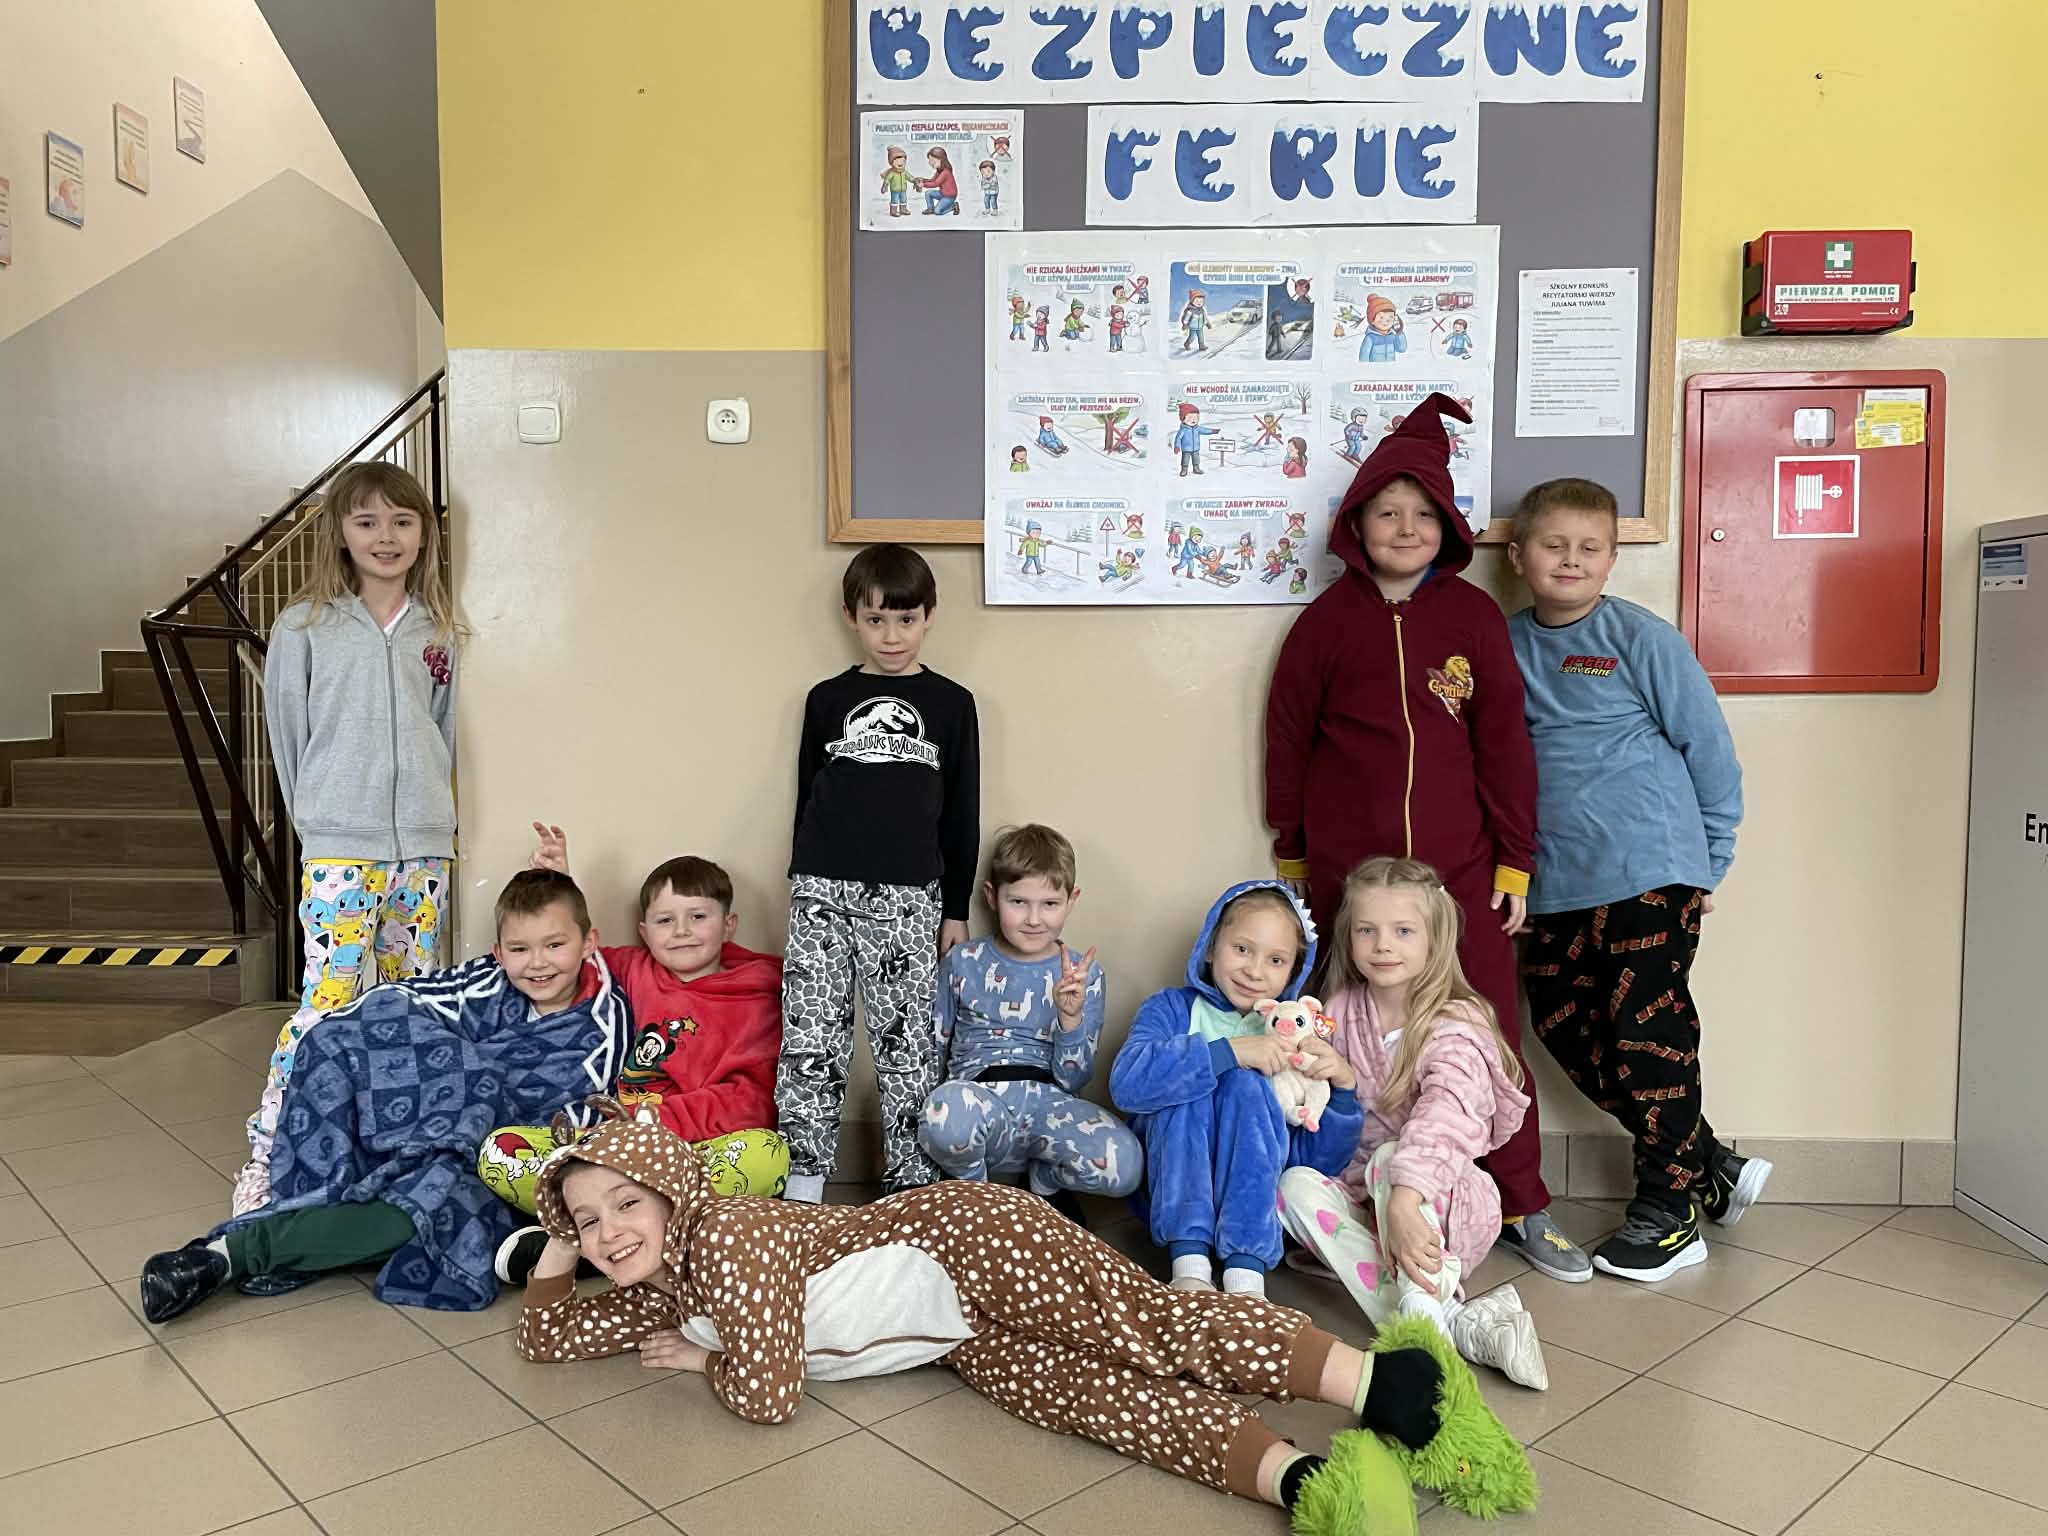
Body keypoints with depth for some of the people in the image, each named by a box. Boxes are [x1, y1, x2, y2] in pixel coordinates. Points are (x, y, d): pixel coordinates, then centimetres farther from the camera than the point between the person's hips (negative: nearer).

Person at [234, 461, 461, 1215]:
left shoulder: (438, 631, 9)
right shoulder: (303, 629, -1)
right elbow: (288, 735, 5)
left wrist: (434, 813, 11)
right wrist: (318, 818, 8)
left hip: (424, 844, 4)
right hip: (338, 848, -3)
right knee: (329, 1002, -9)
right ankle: (265, 1152, 4)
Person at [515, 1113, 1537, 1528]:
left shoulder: (728, 1241, -21)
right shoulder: (658, 1293, 8)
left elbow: (769, 1395, -23)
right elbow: (542, 1338, 23)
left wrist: (709, 1360, -5)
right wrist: (556, 1250, 13)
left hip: (968, 1240, -7)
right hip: (962, 1340, 7)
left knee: (1150, 1330, -20)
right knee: (1088, 1397, -15)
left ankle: (1386, 1383, -26)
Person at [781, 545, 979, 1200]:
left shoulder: (951, 704, 7)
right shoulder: (827, 700, 10)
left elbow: (962, 815, 7)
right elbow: (807, 800, 13)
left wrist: (956, 909, 5)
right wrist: (805, 891, 11)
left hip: (909, 897, -1)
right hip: (823, 892, 1)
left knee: (909, 1046, 1)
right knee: (811, 1040, 2)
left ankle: (911, 1184, 13)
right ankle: (803, 1180, 13)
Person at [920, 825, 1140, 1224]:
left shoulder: (1084, 975, 7)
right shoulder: (964, 963, 7)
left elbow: (1072, 1079, 2)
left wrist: (1071, 1017, -14)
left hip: (1049, 1102, 1)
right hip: (980, 1098, -1)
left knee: (1124, 1164, -30)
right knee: (948, 1108, -40)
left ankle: (1046, 1181, 8)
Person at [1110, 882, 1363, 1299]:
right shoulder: (1173, 1009, 0)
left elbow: (1318, 1160, 1)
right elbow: (1127, 1083, -23)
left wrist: (1343, 1085, -15)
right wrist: (1229, 1051, -29)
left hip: (1252, 1199, 1)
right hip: (1171, 1194, -1)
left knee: (1246, 1086, -23)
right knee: (1191, 1086, -24)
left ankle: (1246, 1274, -33)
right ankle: (1189, 1262, -34)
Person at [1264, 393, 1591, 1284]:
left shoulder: (1473, 616, 3)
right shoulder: (1327, 622, 1)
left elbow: (1504, 741, 4)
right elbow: (1288, 741, 7)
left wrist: (1515, 860, 3)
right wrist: (1292, 855, 10)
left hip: (1461, 866, 1)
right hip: (1348, 868, 0)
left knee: (1489, 1032, 4)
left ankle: (1522, 1206, 20)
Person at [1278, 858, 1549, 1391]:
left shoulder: (1454, 1028, -15)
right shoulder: (1343, 1011, 1)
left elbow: (1444, 1117, -34)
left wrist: (1404, 1201, -49)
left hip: (1443, 1197, -5)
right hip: (1359, 1193, 5)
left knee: (1391, 1158, -34)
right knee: (1295, 1184, -26)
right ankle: (1460, 1324, -34)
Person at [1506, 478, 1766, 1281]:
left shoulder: (1642, 638, -6)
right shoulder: (1508, 644, 7)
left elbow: (1708, 745, -2)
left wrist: (1710, 859, 0)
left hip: (1649, 874, -6)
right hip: (1554, 885, 6)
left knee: (1650, 1034, -2)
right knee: (1569, 1034, 8)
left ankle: (1667, 1212, 15)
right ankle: (1712, 1167, 25)